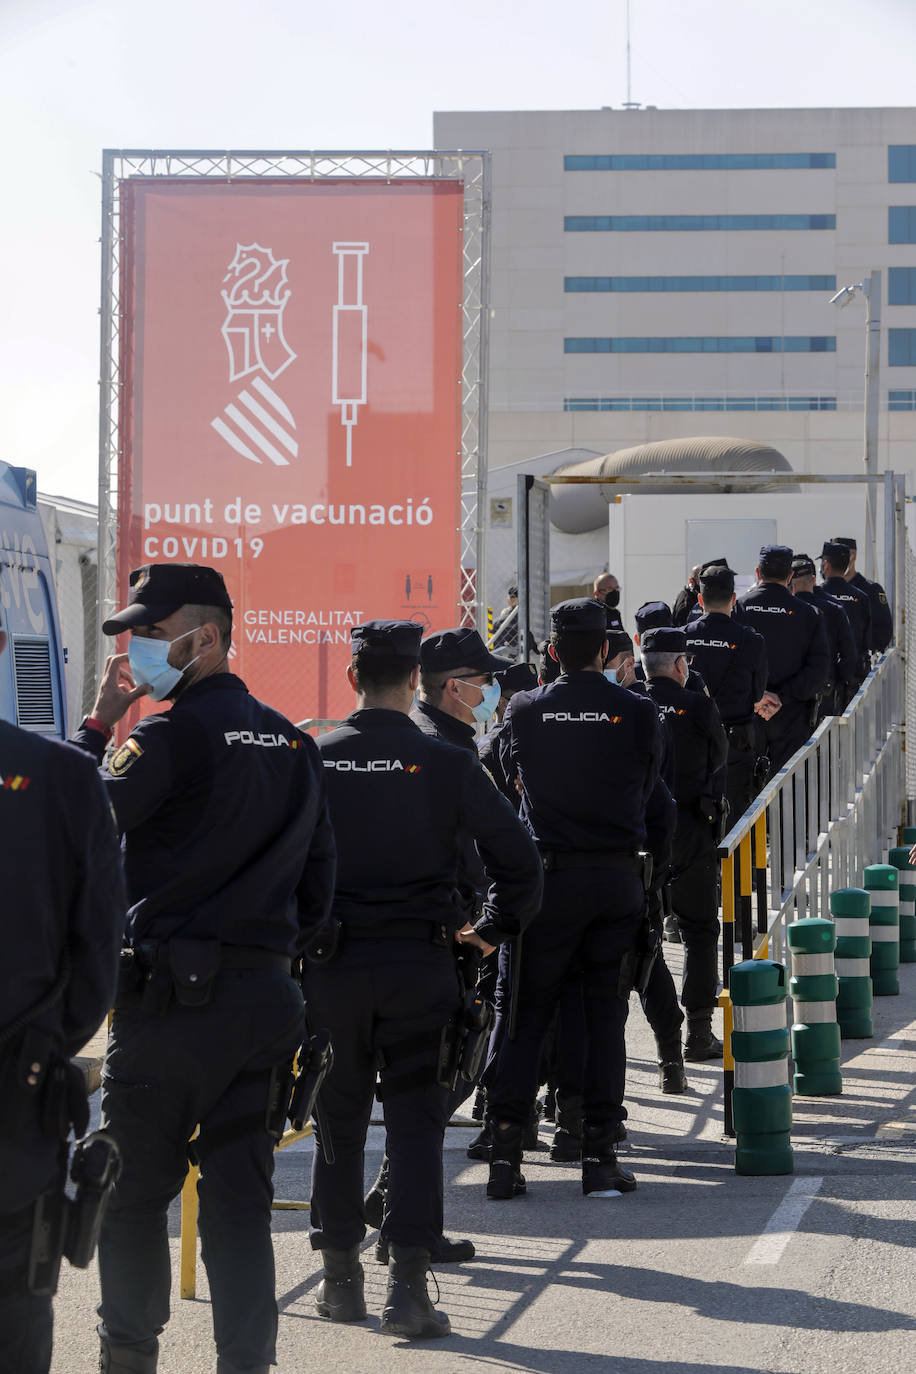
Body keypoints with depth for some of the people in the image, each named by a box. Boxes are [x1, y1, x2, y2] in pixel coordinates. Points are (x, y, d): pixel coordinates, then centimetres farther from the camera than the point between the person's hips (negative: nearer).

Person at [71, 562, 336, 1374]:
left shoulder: (175, 735, -12)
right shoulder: (293, 744, 12)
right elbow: (319, 878, 16)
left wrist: (100, 722, -1)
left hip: (172, 995, -6)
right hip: (265, 995, 6)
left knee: (134, 1189, 6)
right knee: (240, 1195, 7)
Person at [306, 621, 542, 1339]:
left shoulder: (313, 761, -2)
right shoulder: (448, 764, -4)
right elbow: (518, 858, -4)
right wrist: (493, 929, 10)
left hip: (332, 964, 1)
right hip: (421, 963, -1)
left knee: (339, 1119, 13)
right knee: (415, 1120, 2)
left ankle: (341, 1278, 19)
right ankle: (408, 1285, -5)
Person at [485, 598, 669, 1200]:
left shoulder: (525, 710, -3)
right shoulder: (638, 713, -4)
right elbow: (647, 789, 8)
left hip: (550, 875, 0)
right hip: (620, 876, 0)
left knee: (528, 1012, 6)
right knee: (607, 1013, 8)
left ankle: (506, 1152, -1)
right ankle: (601, 1155, 5)